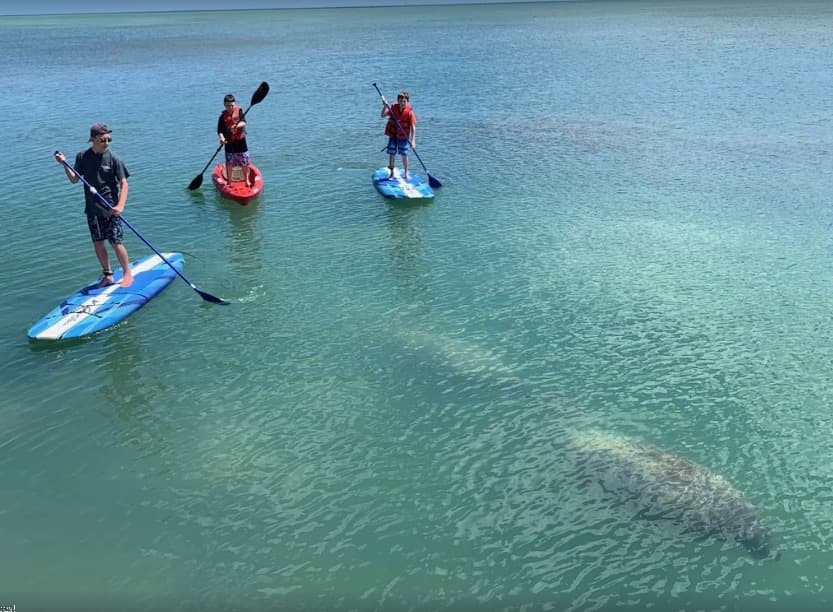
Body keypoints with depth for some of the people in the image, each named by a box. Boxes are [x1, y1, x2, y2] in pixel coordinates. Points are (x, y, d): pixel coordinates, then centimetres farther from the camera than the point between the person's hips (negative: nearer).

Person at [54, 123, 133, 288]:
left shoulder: (114, 159, -8)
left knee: (116, 243, -5)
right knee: (98, 243, 8)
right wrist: (64, 165, -6)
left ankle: (127, 274, 11)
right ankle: (108, 275, 22)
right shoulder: (82, 157, 3)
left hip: (111, 208, -4)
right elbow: (74, 180, 10)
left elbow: (123, 183, -10)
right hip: (93, 208, 4)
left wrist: (120, 206, -22)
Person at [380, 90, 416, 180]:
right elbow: (383, 115, 1)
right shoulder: (393, 108, -5)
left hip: (403, 137, -2)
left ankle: (406, 173, 19)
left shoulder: (409, 112, -14)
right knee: (392, 154, 5)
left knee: (404, 155, 4)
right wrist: (385, 106, -17)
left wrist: (413, 140, -23)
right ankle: (391, 173, 17)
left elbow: (413, 127, -16)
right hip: (393, 135, 2)